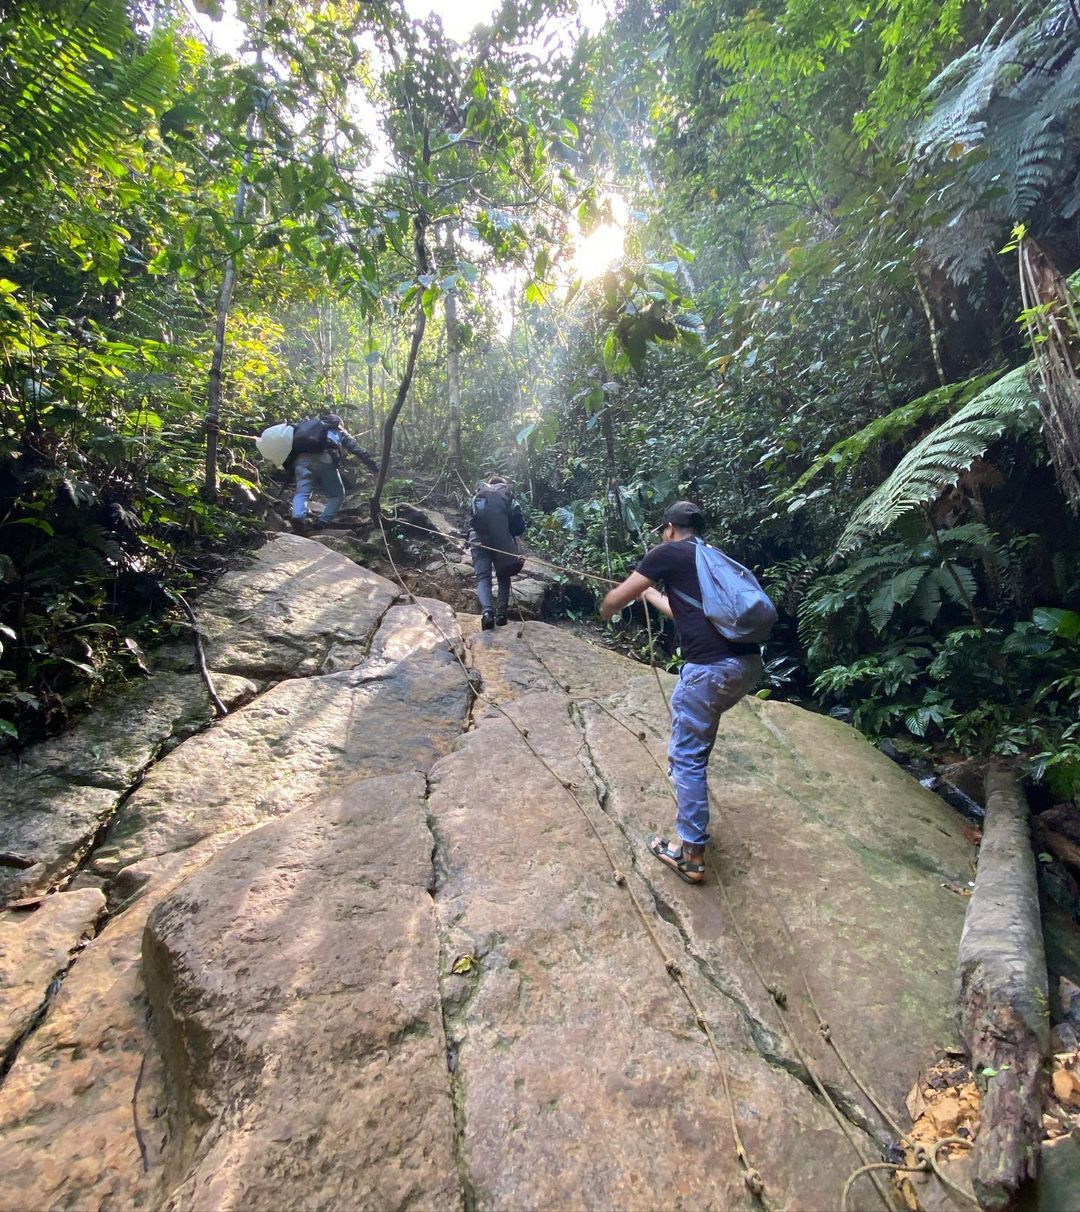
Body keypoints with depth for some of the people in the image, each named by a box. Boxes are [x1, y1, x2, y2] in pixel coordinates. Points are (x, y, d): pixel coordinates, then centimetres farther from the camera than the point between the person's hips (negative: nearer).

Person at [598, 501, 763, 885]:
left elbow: (616, 599, 4)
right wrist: (651, 595, 50)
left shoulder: (669, 553, 2)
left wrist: (606, 609, 27)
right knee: (695, 726, 32)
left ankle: (690, 853, 13)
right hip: (749, 663, 8)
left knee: (688, 755, 5)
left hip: (712, 667, -8)